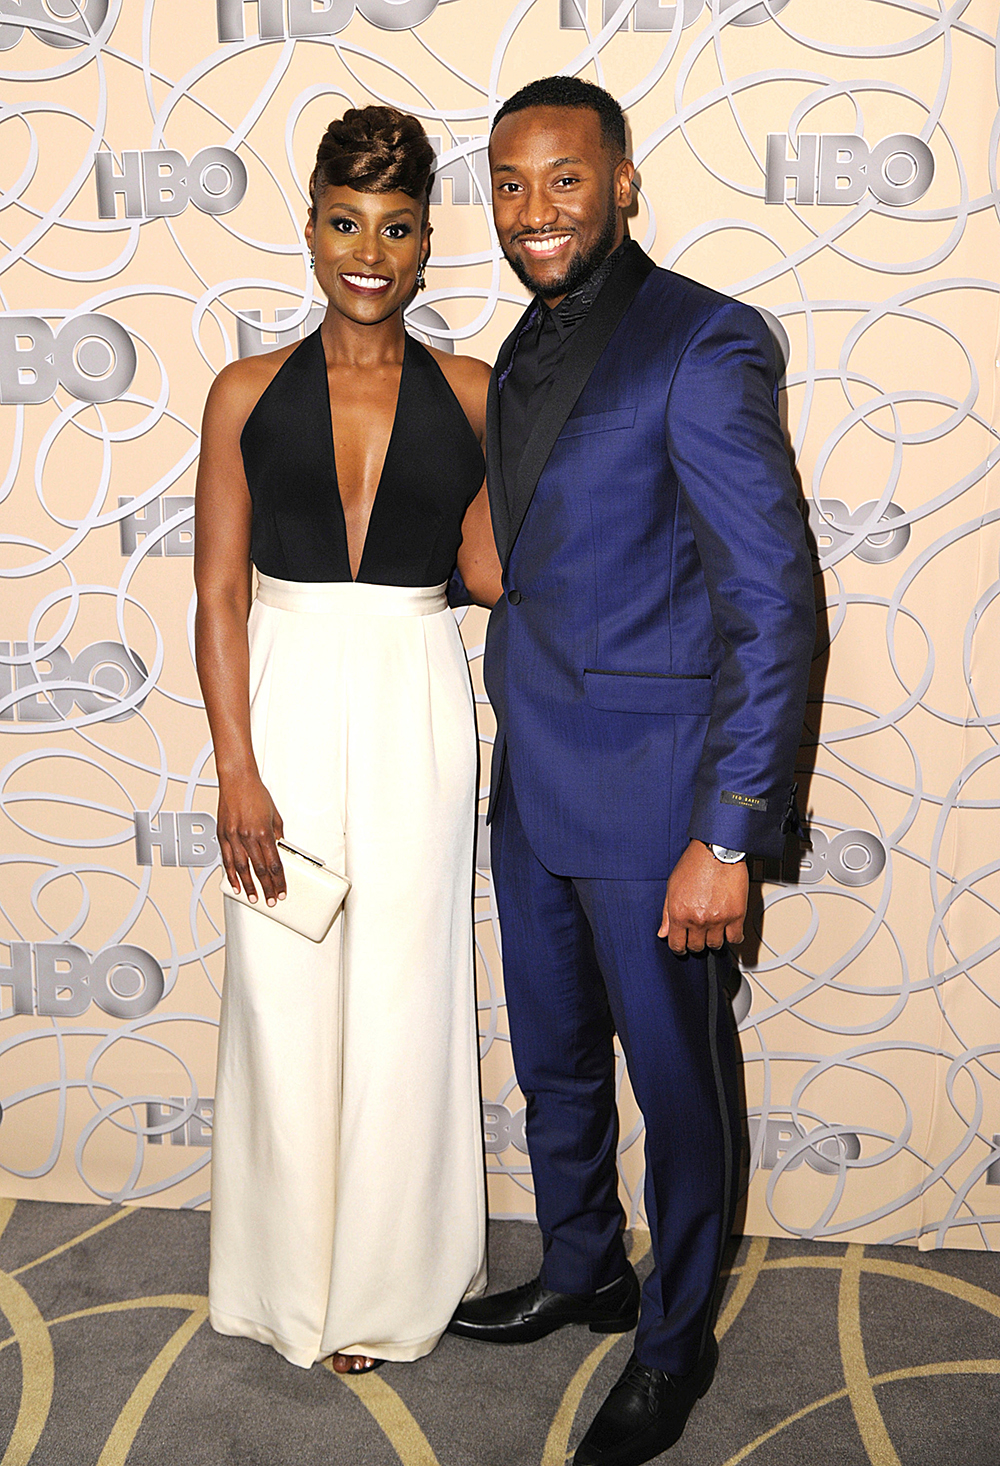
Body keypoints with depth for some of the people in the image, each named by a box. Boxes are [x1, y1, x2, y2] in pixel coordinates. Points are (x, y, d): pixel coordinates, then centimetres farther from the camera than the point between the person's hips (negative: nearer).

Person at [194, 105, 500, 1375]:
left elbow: (487, 571, 0)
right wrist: (237, 772, -8)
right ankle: (295, 1282, 28)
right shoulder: (249, 393, 2)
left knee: (401, 1000, 7)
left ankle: (391, 1284, 27)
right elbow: (218, 595, -1)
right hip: (286, 703, 0)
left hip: (414, 711, 0)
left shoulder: (470, 396, 3)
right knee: (283, 995, 7)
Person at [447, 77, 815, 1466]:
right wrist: (521, 745, 16)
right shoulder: (523, 354, 10)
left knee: (677, 1081, 10)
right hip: (533, 780, 8)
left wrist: (727, 834, -21)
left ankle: (677, 1339, 30)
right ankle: (581, 1271, 43)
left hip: (651, 797, -7)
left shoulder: (705, 345, -15)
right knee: (555, 1062, 21)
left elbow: (772, 605, -18)